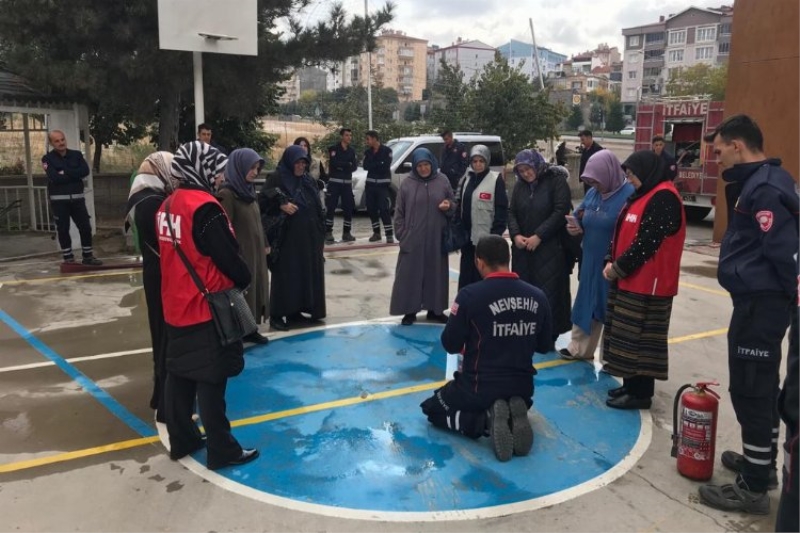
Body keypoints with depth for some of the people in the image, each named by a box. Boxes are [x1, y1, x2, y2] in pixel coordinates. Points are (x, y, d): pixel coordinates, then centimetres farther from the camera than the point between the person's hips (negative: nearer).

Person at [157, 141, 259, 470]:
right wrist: (245, 279, 2)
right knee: (211, 379, 0)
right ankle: (221, 450, 10)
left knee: (180, 374, 16)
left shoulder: (168, 205, 7)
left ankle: (181, 440, 28)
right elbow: (227, 256, -18)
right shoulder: (204, 207, -20)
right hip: (207, 307, -8)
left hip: (176, 307, 9)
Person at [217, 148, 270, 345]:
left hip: (256, 252, 8)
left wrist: (265, 245, 17)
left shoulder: (248, 190, 9)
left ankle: (250, 329, 25)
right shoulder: (226, 193, -16)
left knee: (255, 289, 14)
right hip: (240, 254, -8)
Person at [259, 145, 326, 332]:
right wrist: (281, 204, -23)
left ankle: (295, 312, 17)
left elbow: (316, 208, 17)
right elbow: (262, 201, -9)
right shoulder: (276, 178, -4)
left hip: (307, 237, 6)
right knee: (285, 276, -5)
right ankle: (277, 315, 3)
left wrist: (319, 234, 12)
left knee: (305, 274, 7)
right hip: (286, 237, -6)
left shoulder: (307, 180, 13)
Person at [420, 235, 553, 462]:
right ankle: (513, 415, 1)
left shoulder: (470, 295, -19)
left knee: (432, 408, 21)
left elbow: (450, 345, -9)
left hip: (478, 388, -4)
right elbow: (544, 346, 6)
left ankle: (485, 420, -6)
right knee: (512, 399, 39)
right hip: (522, 387, 4)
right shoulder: (537, 296, -7)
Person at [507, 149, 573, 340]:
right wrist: (515, 235, -10)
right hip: (522, 248, 5)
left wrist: (539, 236, -16)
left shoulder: (556, 181, -6)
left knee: (548, 290, -4)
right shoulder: (520, 185, 10)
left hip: (550, 248, -5)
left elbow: (561, 211, -13)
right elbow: (511, 212, 9)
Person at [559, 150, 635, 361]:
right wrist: (575, 226, -7)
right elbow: (579, 216, 15)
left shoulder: (629, 194, -16)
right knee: (587, 304, 17)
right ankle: (579, 348, 32)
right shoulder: (592, 193, 7)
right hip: (591, 262, 7)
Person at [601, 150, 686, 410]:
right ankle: (632, 385, 27)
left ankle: (641, 394, 7)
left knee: (641, 338, -3)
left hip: (648, 283, -10)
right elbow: (623, 233, 16)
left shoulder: (663, 198, -17)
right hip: (630, 280, 10)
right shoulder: (642, 195, 15)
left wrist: (619, 268, -13)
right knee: (629, 336, 15)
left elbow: (646, 242, -22)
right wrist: (611, 262, 2)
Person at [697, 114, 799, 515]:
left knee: (749, 389, -3)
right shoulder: (758, 182, 14)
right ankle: (762, 463, 34)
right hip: (760, 299, 11)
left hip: (760, 302, -11)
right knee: (762, 386, 19)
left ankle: (753, 488, 7)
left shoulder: (764, 189, -19)